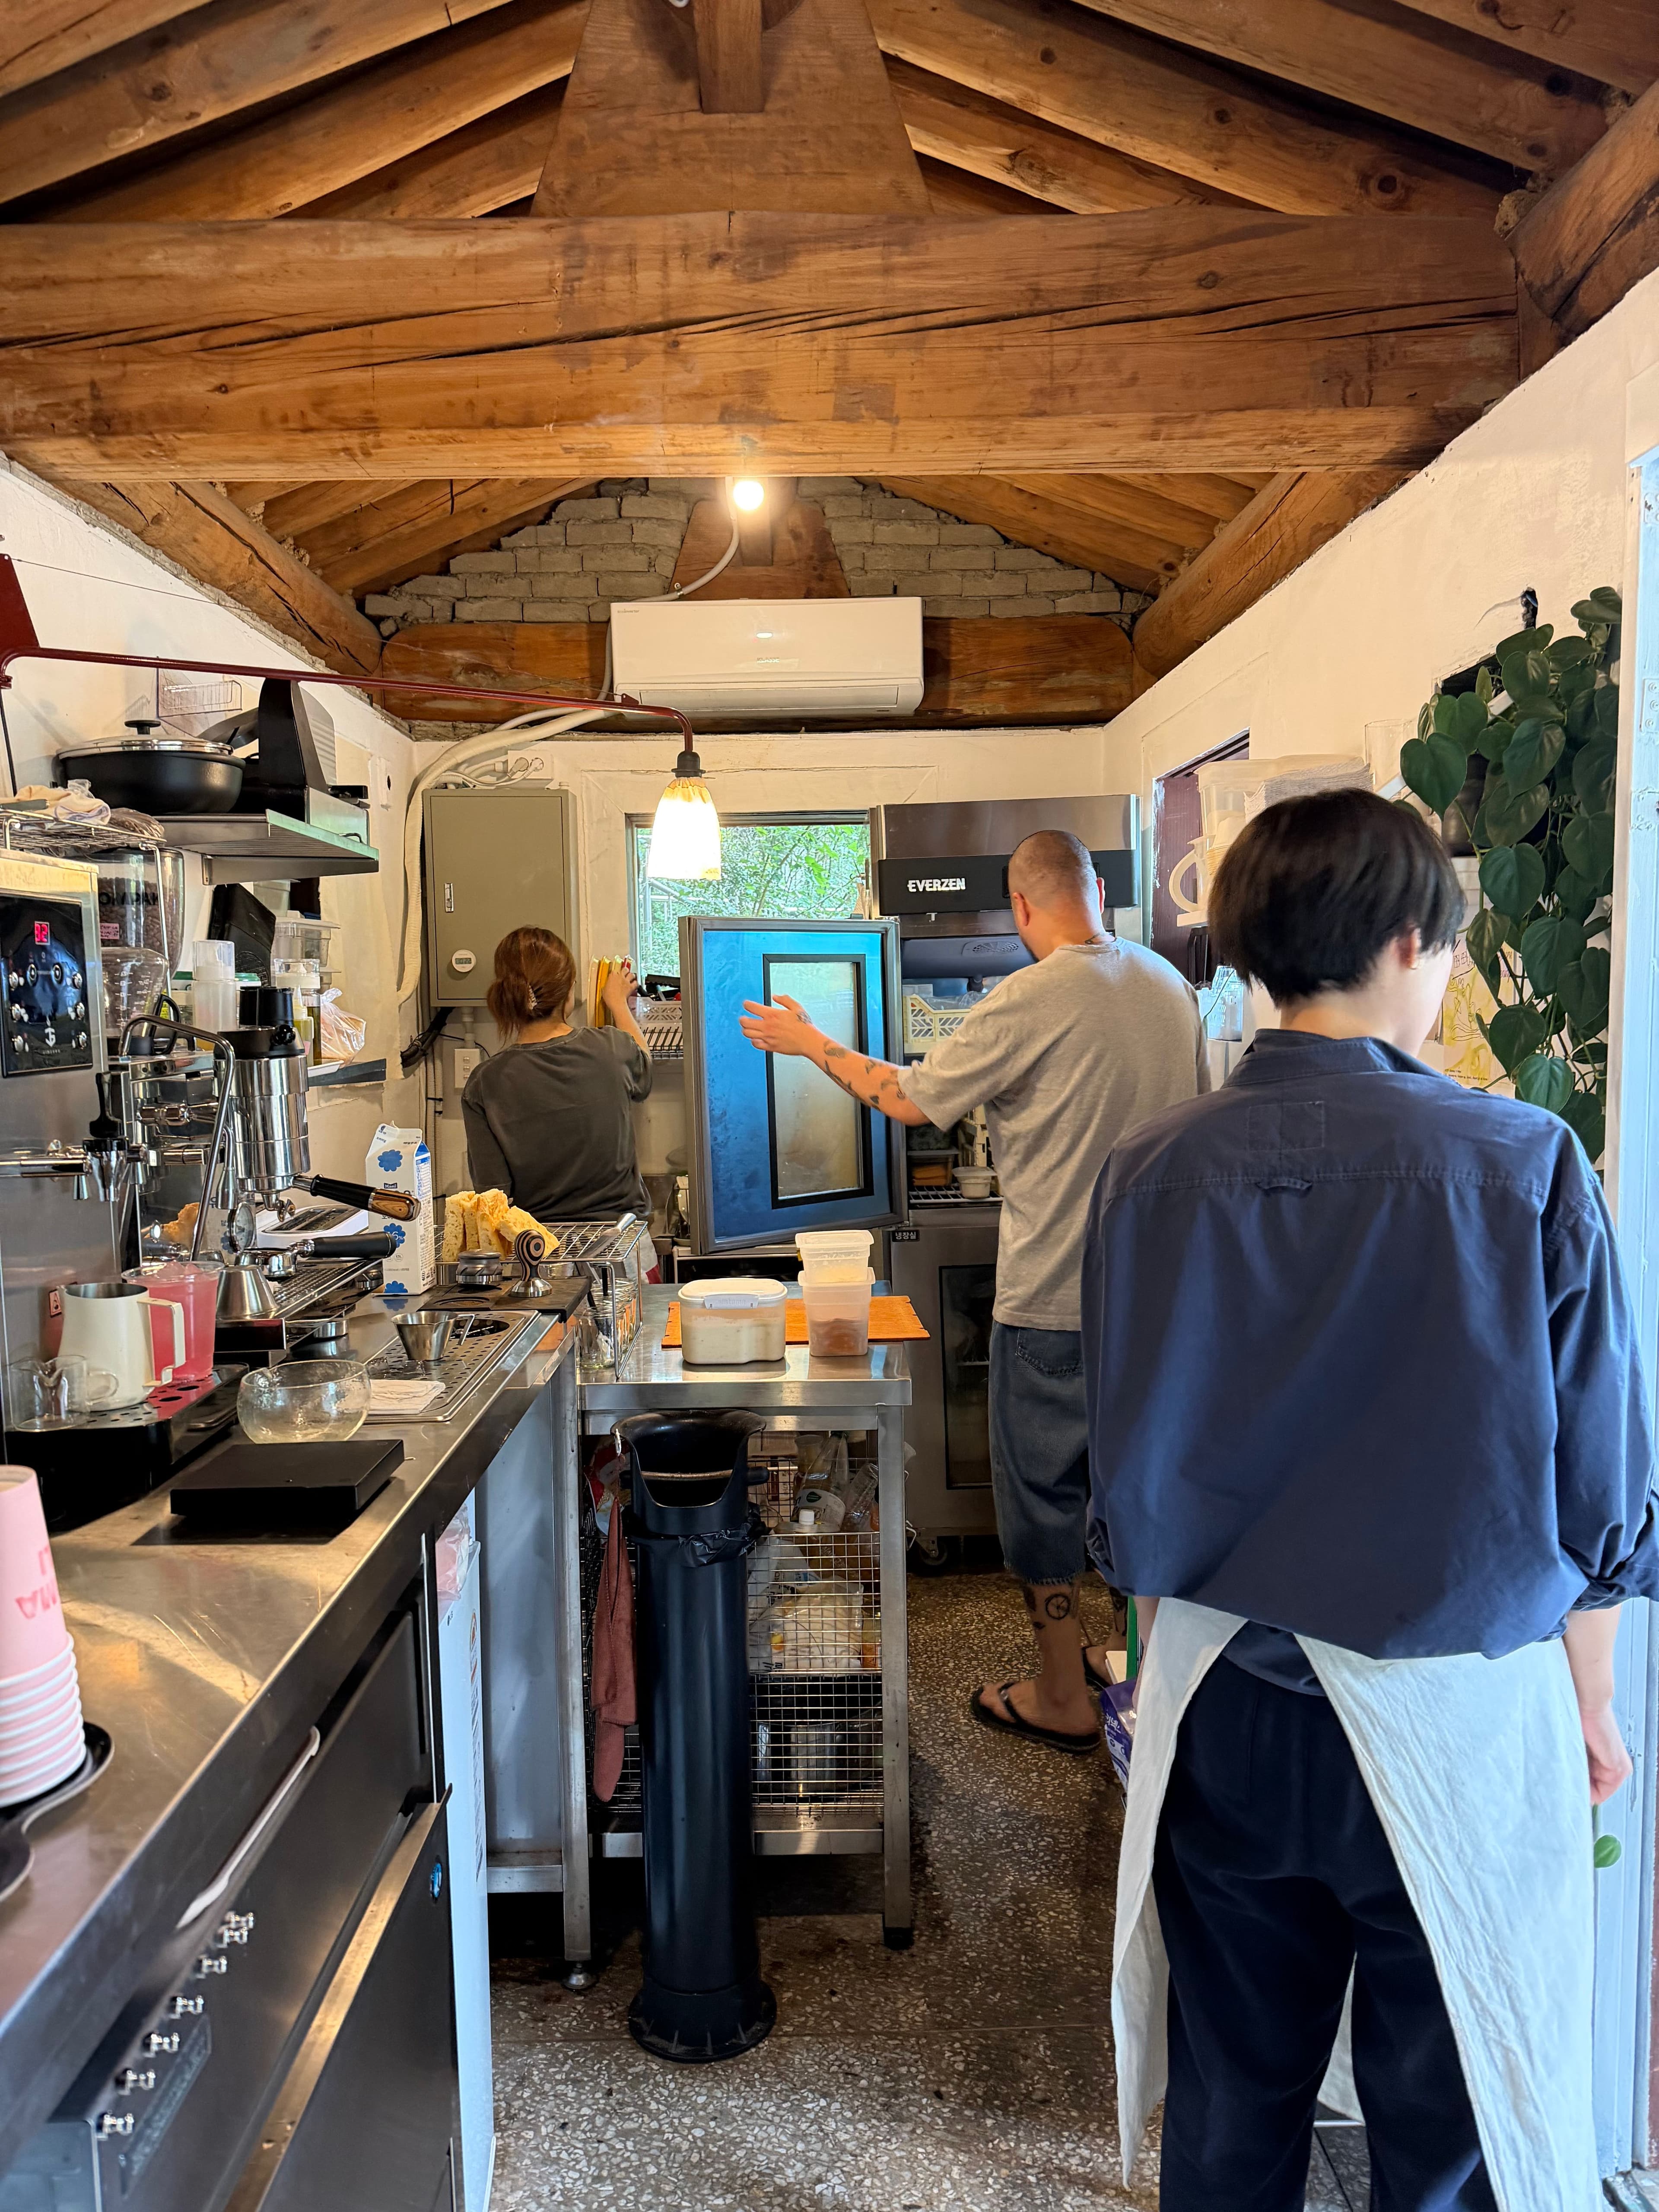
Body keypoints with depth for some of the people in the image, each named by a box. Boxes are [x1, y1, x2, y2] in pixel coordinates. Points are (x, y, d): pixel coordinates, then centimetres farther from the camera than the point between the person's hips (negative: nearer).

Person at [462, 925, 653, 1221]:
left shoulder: (484, 1084, -8)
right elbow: (643, 1063, 22)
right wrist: (619, 1002, 37)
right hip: (618, 1229, 0)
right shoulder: (612, 1049, -6)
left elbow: (493, 1192, -7)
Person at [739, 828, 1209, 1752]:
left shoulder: (1030, 1000, -18)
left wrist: (813, 1043, 4)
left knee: (1044, 1489, 8)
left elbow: (912, 1100, -9)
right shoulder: (1172, 985, 4)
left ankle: (1063, 1698, 21)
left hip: (1056, 1298, -7)